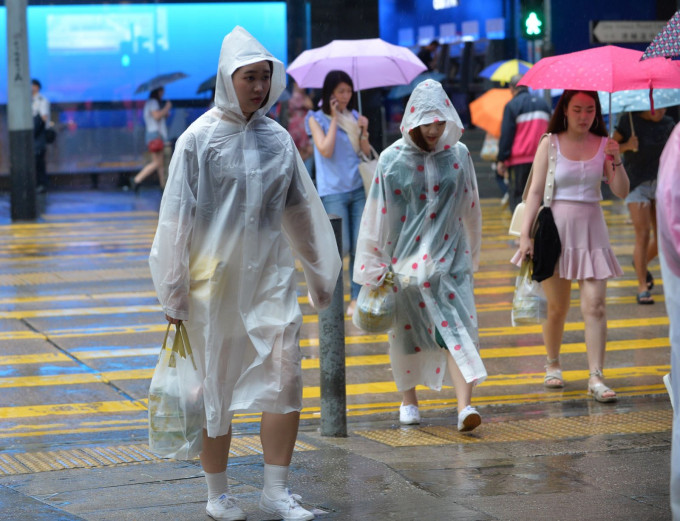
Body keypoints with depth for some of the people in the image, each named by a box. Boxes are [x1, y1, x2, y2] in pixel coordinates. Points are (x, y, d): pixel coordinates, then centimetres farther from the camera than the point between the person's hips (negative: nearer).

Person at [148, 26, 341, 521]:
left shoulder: (278, 138, 7)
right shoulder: (199, 139, -5)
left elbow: (302, 210, 16)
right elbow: (176, 217, -4)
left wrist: (320, 273, 19)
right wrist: (173, 292, -6)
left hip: (271, 277, 3)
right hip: (215, 280, -3)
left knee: (286, 378, -6)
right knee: (217, 388, 5)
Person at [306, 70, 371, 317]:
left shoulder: (353, 116, 10)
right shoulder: (317, 118, -2)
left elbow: (366, 152, 7)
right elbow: (325, 150, -15)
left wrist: (363, 132, -11)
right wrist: (334, 119, -12)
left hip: (357, 190, 4)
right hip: (333, 192, -4)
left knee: (359, 247, 0)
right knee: (341, 248, -7)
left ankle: (356, 298, 8)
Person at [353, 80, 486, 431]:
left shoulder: (458, 155, 1)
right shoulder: (392, 160, -4)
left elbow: (469, 209, 11)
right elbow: (378, 217, -1)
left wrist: (472, 254, 18)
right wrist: (374, 268, -1)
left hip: (449, 258, 0)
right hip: (406, 258, 0)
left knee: (457, 328, -13)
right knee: (407, 330, 11)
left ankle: (464, 406, -23)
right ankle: (408, 399, 31)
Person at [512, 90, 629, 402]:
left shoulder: (603, 145, 4)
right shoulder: (550, 144, 0)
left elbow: (621, 192, -2)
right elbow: (535, 191, -3)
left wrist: (616, 162, -17)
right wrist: (525, 235, -9)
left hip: (591, 230, 1)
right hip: (555, 228, -1)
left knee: (594, 305, -9)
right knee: (557, 306, 8)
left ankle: (596, 378, -10)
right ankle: (553, 364, 30)